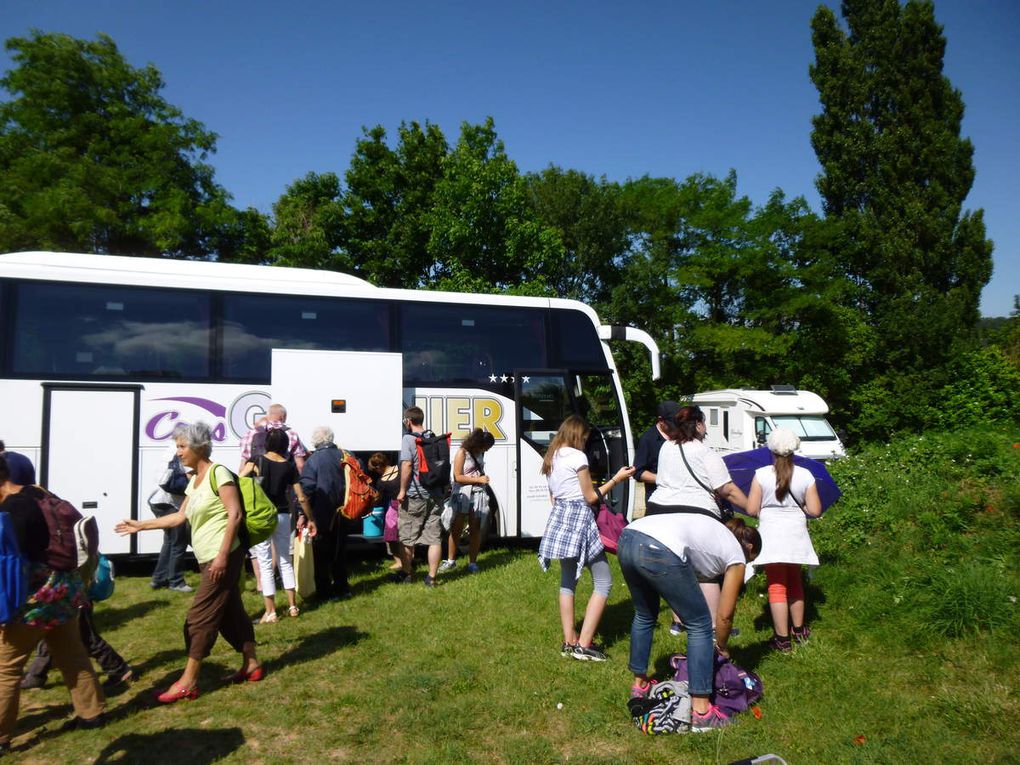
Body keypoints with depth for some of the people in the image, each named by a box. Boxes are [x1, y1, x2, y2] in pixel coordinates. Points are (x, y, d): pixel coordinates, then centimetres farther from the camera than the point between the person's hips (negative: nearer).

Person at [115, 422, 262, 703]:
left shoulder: (217, 473, -13)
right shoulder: (194, 480, 14)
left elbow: (235, 514, -19)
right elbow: (180, 516, 22)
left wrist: (222, 556, -22)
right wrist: (140, 525, 25)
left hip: (223, 558, -9)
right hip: (208, 560, 9)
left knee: (199, 617, -4)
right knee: (230, 613, 14)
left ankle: (188, 682, 4)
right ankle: (251, 665, 24)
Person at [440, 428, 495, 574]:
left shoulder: (480, 453, 7)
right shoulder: (462, 452, -9)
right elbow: (458, 477, -12)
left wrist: (484, 479, 6)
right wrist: (478, 479, -13)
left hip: (478, 494, 5)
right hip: (462, 494, -4)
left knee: (475, 529, 4)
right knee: (456, 528, 3)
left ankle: (472, 562, 10)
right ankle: (450, 560, 14)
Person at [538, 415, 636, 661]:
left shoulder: (551, 458, 13)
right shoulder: (577, 456, -12)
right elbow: (591, 497, -9)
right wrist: (616, 479, -2)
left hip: (559, 517, 9)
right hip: (580, 518, -8)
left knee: (567, 581, 16)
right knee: (603, 582, -1)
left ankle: (569, 642, 18)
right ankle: (583, 645, -5)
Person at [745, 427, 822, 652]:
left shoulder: (761, 474, -8)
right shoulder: (805, 475, -2)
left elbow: (751, 510, -8)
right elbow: (815, 511, -3)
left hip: (771, 535, -3)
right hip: (796, 534, 3)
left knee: (777, 587, 4)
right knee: (795, 583, 22)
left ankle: (782, 639, 5)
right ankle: (799, 630, 36)